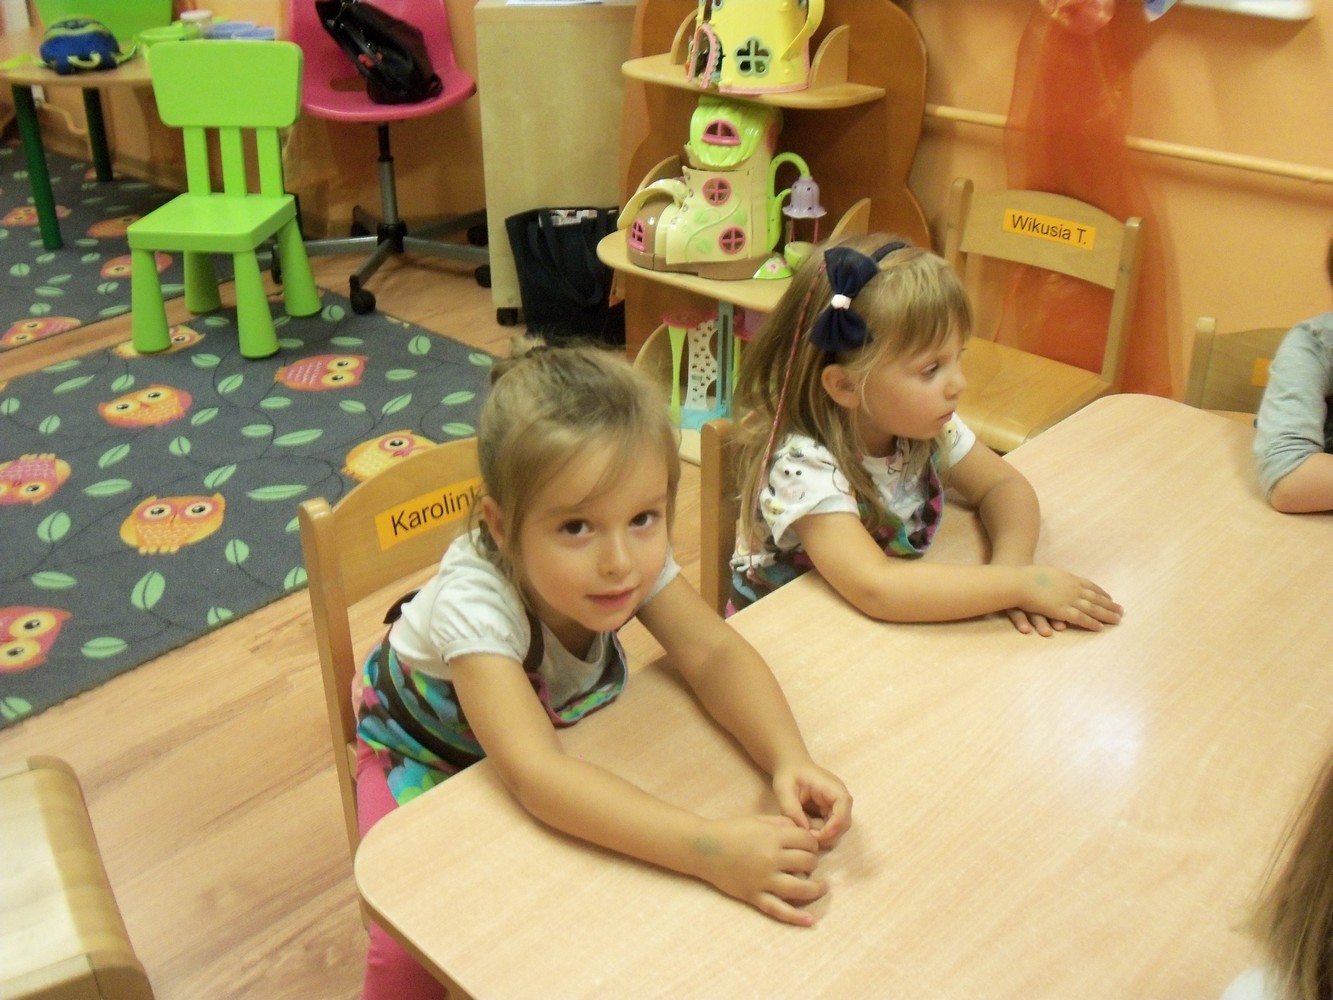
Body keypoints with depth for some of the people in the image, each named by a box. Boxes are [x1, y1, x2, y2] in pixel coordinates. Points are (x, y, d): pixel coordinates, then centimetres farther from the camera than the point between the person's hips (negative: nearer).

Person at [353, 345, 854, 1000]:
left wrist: (790, 761, -44)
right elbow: (532, 773, -50)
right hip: (427, 752, -4)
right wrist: (706, 848, -59)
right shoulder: (476, 600, -41)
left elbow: (714, 655, -24)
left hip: (558, 729, 4)